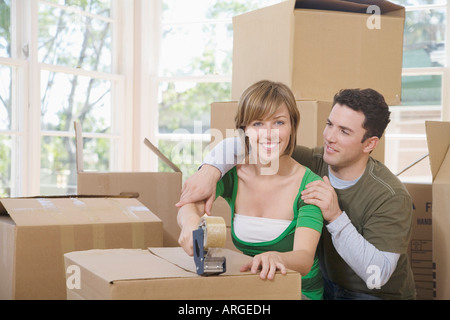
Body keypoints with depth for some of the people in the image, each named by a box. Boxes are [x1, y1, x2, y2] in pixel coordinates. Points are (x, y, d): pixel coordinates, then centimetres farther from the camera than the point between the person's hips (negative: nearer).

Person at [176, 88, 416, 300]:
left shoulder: (391, 197, -21)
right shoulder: (313, 163, -9)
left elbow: (377, 276, -28)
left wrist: (336, 217, -34)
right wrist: (211, 169, -28)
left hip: (378, 295, -4)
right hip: (325, 286, 5)